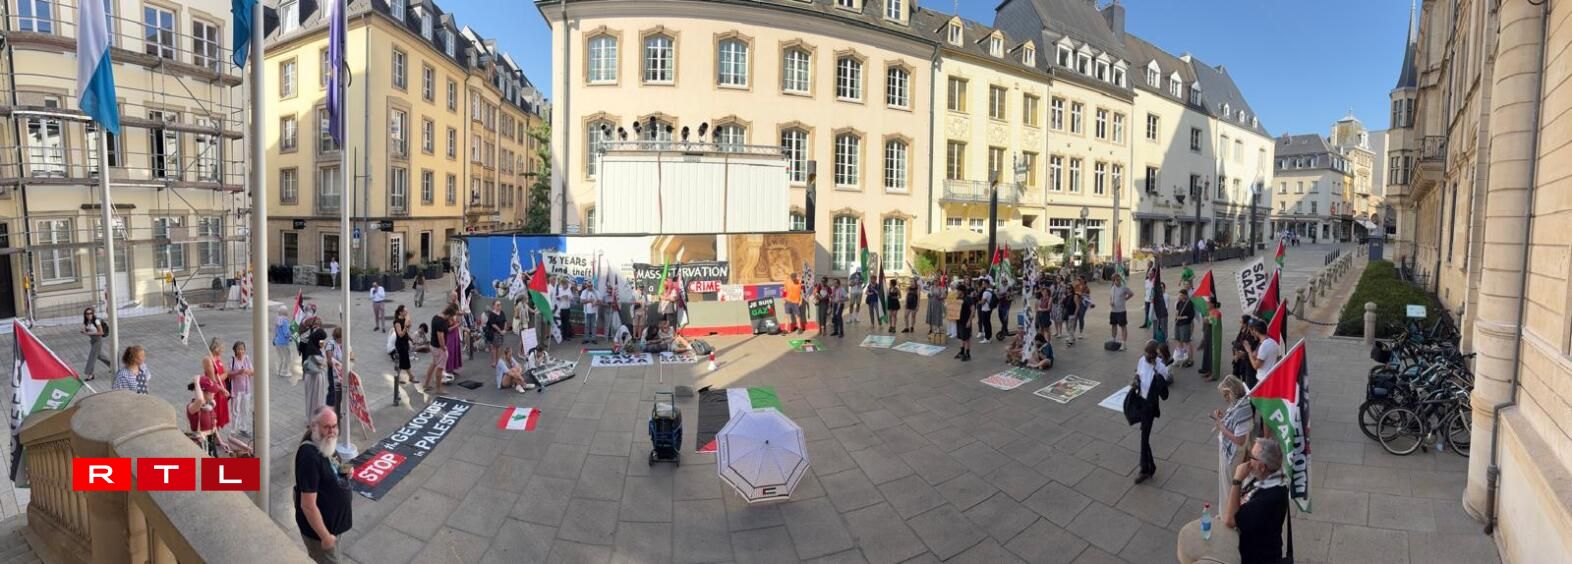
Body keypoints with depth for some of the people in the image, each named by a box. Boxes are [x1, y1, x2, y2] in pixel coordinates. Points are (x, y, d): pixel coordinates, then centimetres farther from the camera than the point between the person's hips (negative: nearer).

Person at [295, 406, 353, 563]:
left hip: (331, 520, 9)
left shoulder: (324, 445, -3)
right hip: (318, 527, -9)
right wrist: (325, 536, -23)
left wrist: (343, 470, -6)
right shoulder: (310, 457, -32)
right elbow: (308, 505, -29)